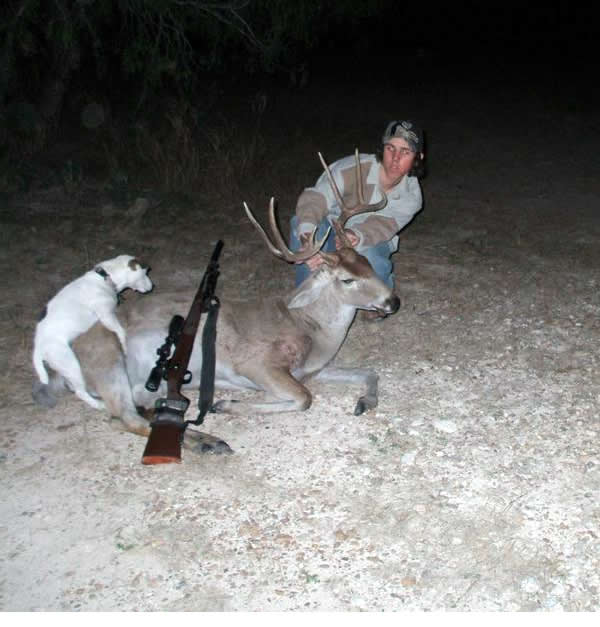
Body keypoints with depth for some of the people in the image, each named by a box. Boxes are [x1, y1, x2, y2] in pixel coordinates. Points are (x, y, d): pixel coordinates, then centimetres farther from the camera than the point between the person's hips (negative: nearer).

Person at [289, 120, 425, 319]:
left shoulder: (411, 197, -18)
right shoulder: (354, 168, -28)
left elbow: (379, 227, -34)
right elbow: (315, 197, -40)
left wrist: (356, 237, -59)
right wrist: (307, 234, -61)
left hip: (371, 242, 1)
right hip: (333, 227, 0)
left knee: (373, 260, -37)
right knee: (300, 223, -33)